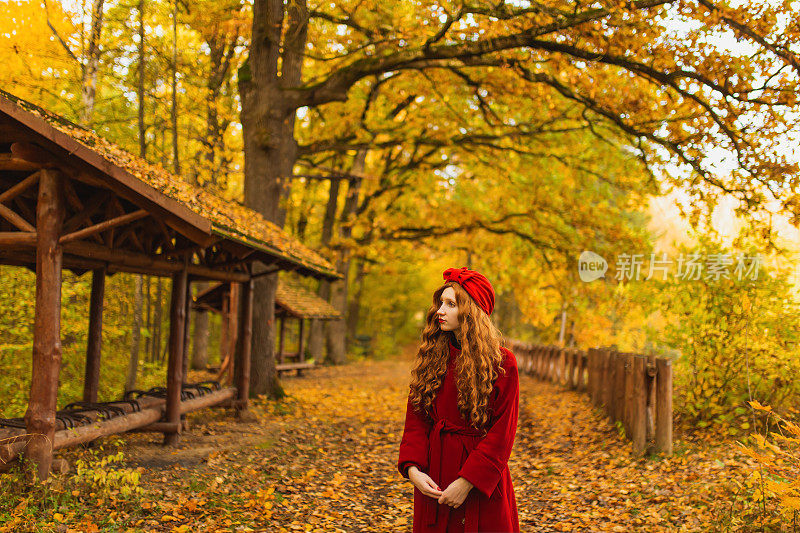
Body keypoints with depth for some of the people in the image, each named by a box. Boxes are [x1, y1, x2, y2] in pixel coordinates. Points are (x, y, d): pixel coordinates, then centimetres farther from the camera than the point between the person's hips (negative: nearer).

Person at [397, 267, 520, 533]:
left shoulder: (502, 364, -10)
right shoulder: (430, 357, 3)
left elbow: (502, 433, -12)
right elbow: (415, 419, 3)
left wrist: (467, 481, -17)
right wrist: (412, 468, -12)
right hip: (433, 475, 4)